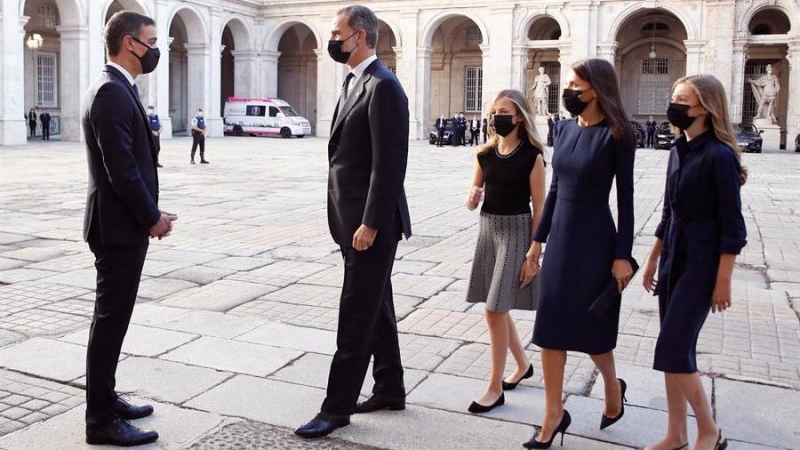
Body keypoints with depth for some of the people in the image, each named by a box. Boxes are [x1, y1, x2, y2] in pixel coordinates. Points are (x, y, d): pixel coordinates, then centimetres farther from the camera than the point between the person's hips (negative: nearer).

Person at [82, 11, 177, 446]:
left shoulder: (113, 88, 15)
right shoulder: (113, 92, -17)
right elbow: (121, 169, -23)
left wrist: (149, 211, 10)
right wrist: (152, 217, -13)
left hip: (123, 222, 10)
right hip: (118, 227, -10)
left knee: (112, 317, 17)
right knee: (111, 320, -3)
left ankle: (104, 398, 30)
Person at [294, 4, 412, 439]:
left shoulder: (383, 86, -15)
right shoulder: (353, 83, 15)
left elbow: (390, 165, -20)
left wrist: (369, 223, -21)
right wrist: (345, 219, 15)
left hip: (371, 222, -10)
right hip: (351, 219, 10)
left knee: (356, 315, -1)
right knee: (376, 308, 16)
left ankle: (337, 406, 8)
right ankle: (390, 388, 29)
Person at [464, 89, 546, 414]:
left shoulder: (532, 157, -11)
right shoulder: (485, 155, 5)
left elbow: (539, 209, -10)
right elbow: (472, 202, 8)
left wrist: (533, 253, -13)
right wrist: (472, 198, -16)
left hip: (516, 232, -6)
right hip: (488, 230, 6)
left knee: (494, 309, -7)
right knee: (497, 307, 15)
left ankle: (495, 388, 7)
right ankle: (523, 364, 38)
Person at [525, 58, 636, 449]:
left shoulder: (614, 135, -11)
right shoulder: (563, 129, 6)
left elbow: (625, 198, -10)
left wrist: (622, 255, -12)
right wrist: (539, 238, 12)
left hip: (594, 239, -6)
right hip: (561, 236, 6)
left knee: (589, 327, 7)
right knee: (550, 326, 6)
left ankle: (613, 388, 37)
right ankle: (553, 416, 17)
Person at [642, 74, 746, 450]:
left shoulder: (719, 155, -15)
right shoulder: (679, 151, 8)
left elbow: (731, 225, -14)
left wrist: (723, 280, -15)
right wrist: (653, 259, 18)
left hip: (701, 263, -8)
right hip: (673, 259, 8)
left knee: (673, 349, -8)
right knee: (676, 349, 10)